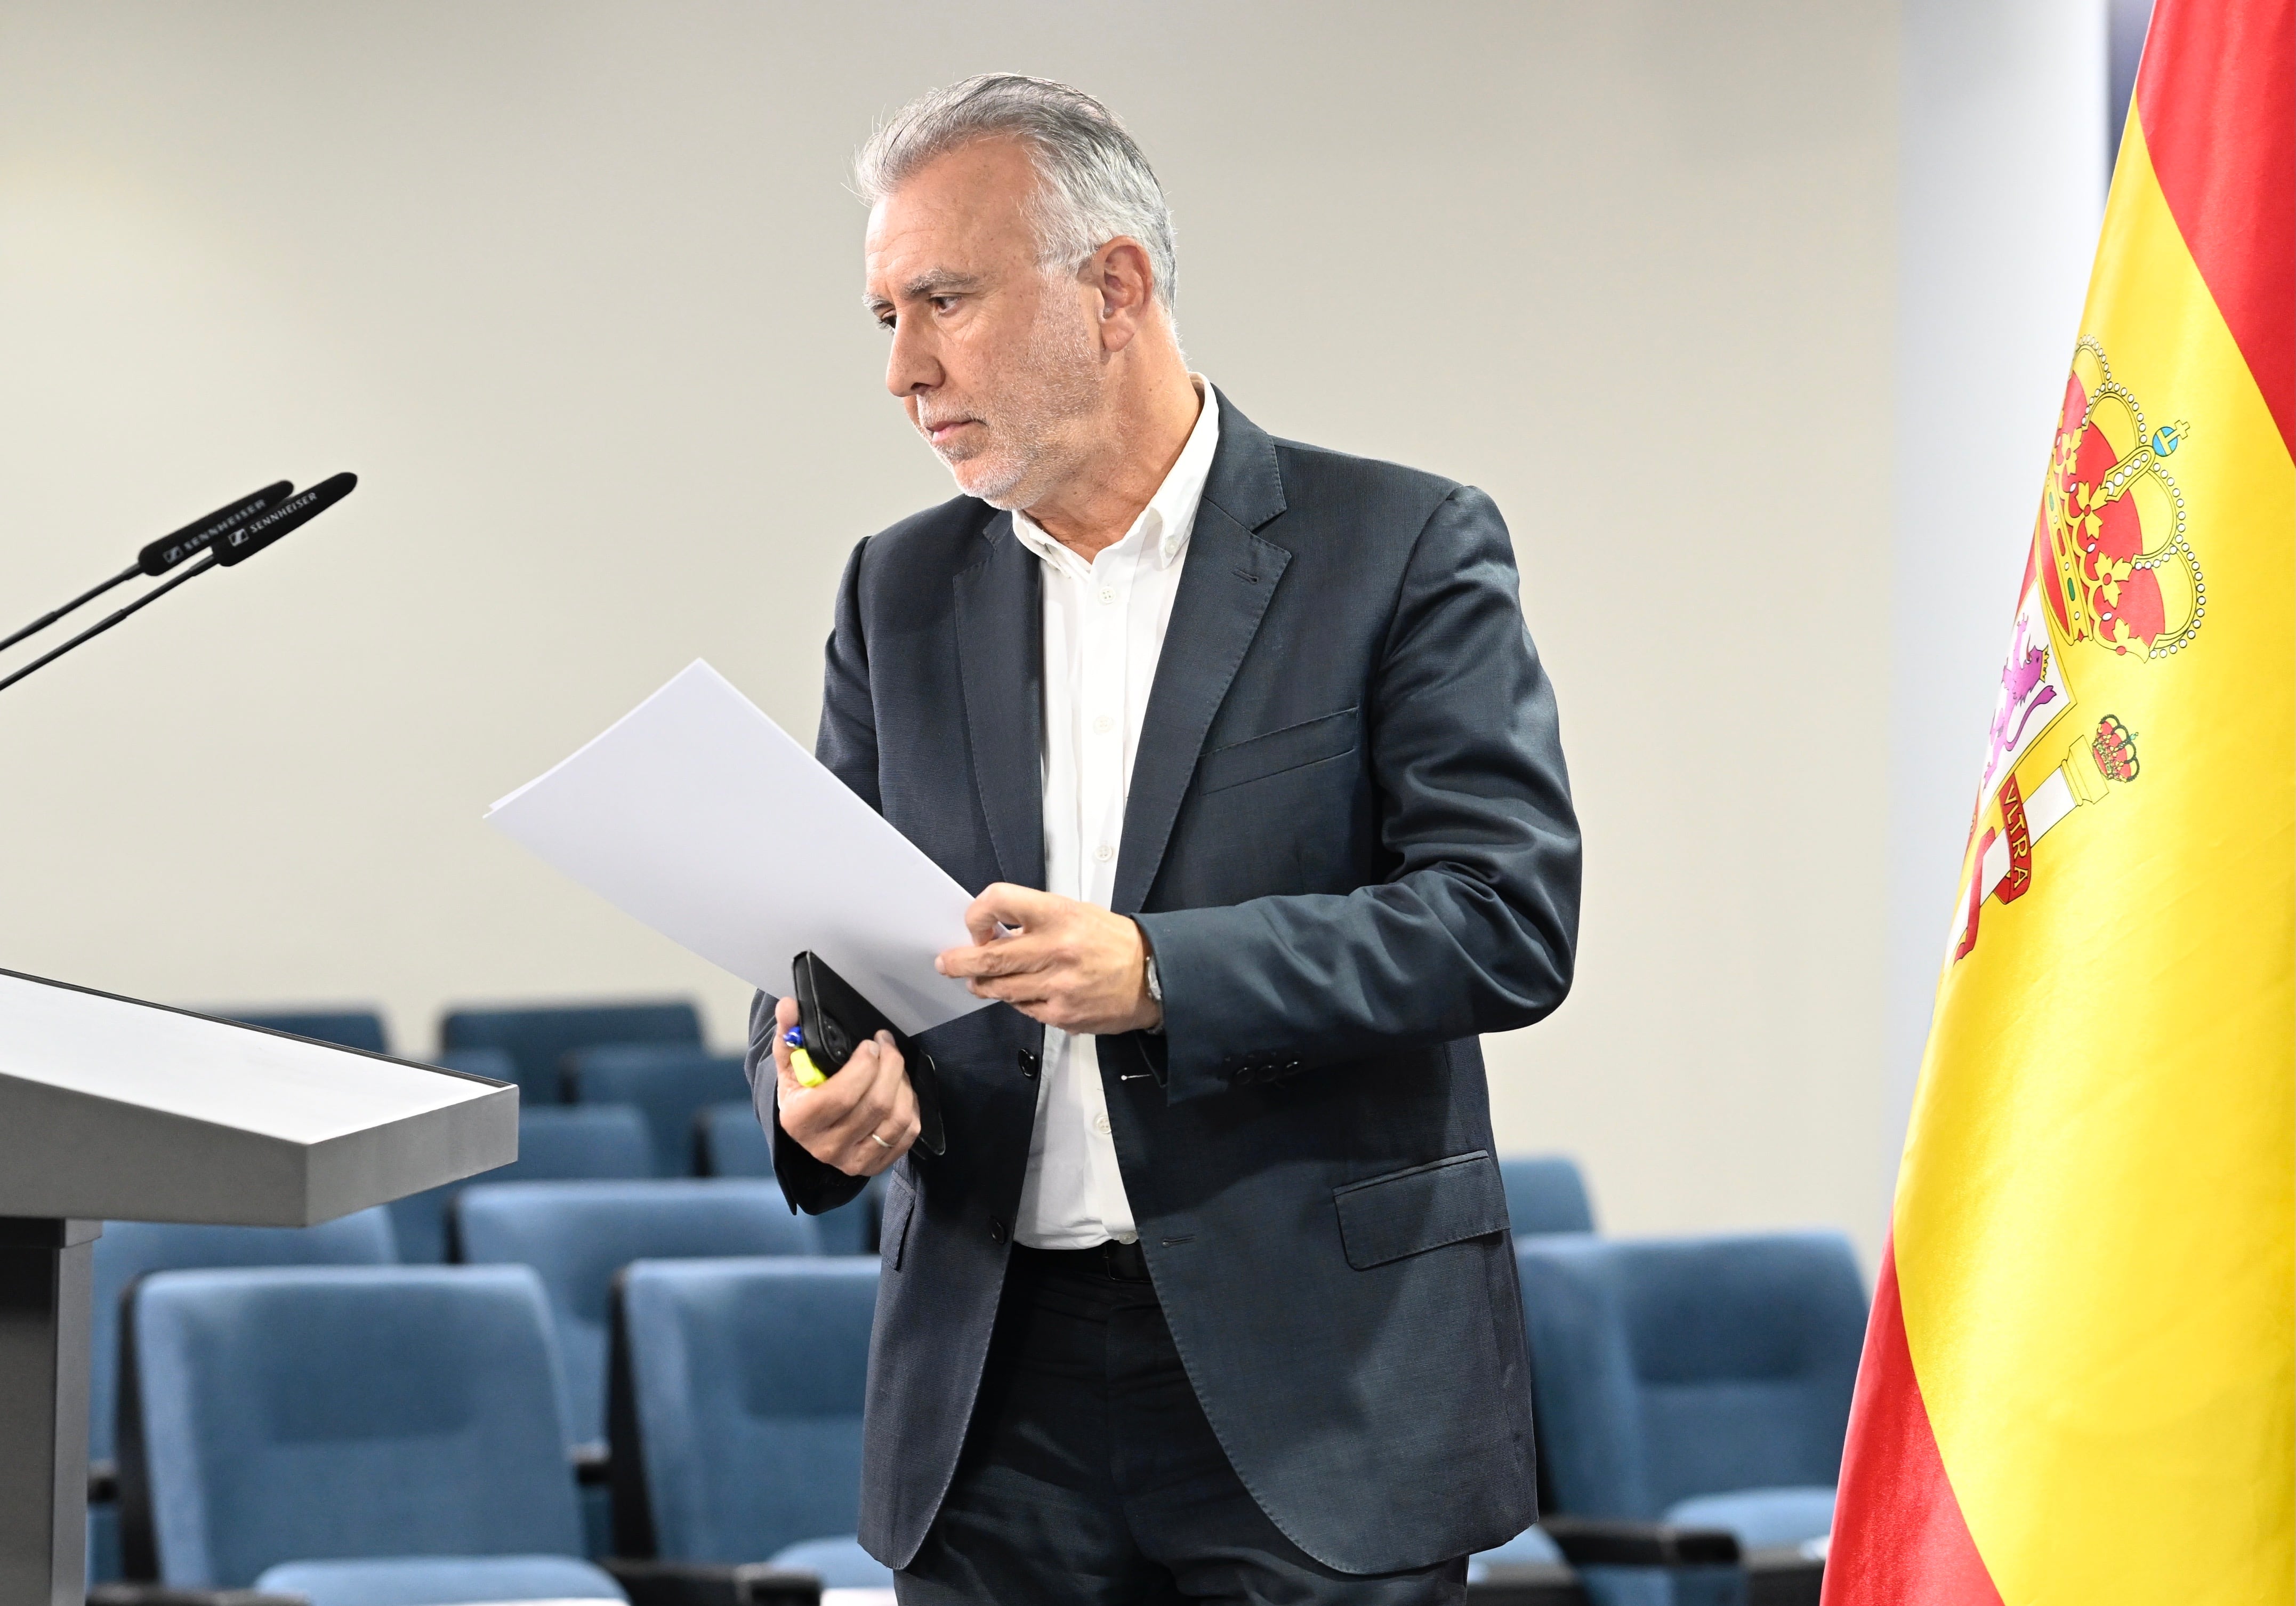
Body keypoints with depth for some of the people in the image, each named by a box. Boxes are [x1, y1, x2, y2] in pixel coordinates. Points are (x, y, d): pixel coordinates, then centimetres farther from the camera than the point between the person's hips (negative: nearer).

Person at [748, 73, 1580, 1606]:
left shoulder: (1402, 549, -2)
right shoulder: (902, 590, 13)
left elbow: (1512, 916, -12)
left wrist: (1161, 975, -24)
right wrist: (820, 1091, -11)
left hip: (1319, 1381, -4)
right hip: (998, 1393, 4)